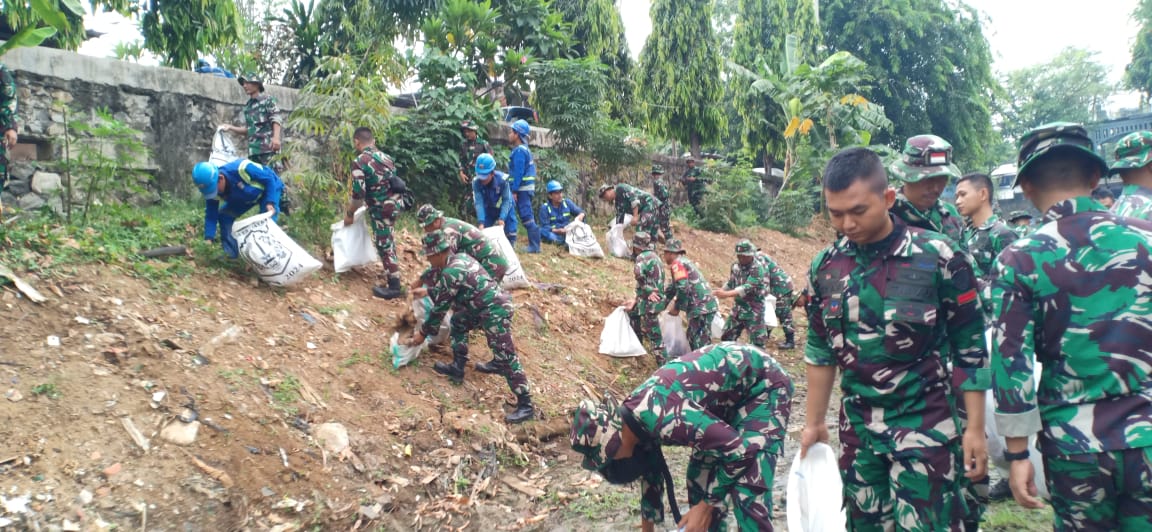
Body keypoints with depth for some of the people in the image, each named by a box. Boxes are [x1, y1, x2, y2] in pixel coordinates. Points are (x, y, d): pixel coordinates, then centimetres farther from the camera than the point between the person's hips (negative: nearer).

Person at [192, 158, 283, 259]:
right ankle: (231, 253, 7)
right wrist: (208, 239, -25)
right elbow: (211, 216, -14)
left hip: (269, 188, -6)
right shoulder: (212, 191, -22)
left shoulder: (241, 169, -42)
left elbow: (269, 179, -30)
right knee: (223, 216, -5)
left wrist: (270, 202, -37)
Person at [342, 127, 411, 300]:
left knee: (384, 244, 1)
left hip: (382, 208, -8)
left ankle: (394, 287, 5)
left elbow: (358, 194, -17)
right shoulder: (385, 157, 9)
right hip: (396, 202, 8)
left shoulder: (359, 162, -14)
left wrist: (349, 213, -1)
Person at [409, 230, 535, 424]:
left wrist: (423, 333, 2)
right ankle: (457, 368, 31)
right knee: (458, 322, 25)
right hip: (490, 305, 10)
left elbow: (440, 307, -9)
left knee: (506, 357, -9)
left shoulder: (450, 273, -16)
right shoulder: (460, 257, 11)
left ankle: (525, 406, -6)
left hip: (495, 311, -10)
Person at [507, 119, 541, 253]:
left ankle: (535, 246, -6)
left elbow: (518, 173, -19)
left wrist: (514, 191, -19)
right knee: (527, 216, 12)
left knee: (526, 217, -8)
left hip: (522, 189, -10)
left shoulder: (519, 151, -14)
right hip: (527, 188, 10)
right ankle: (534, 244, 16)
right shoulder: (525, 149, 16)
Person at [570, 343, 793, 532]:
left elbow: (739, 449, -28)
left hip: (763, 385, -8)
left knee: (748, 494, -12)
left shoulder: (661, 418, -33)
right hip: (730, 392, 8)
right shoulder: (634, 420, -5)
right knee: (700, 474, 9)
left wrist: (706, 506, -15)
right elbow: (650, 469, 13)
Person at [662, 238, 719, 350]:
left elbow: (683, 288, -21)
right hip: (704, 305, 10)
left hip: (701, 307, -10)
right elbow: (672, 288, 26)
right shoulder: (684, 262, 22)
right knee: (692, 337, 19)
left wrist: (676, 308, -8)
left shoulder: (677, 264, -9)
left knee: (701, 342, -8)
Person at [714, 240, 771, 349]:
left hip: (753, 310, -7)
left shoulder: (758, 268, -19)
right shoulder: (736, 266, 4)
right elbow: (730, 283, 17)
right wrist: (720, 293, 2)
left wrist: (727, 294, -38)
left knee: (757, 341, -5)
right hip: (738, 307, 7)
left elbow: (747, 288, -30)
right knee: (727, 337, 13)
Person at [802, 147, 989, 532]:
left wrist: (975, 428, -6)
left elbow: (970, 349, -6)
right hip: (858, 426, 4)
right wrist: (814, 422, 11)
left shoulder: (938, 257, -13)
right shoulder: (825, 267, 0)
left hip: (925, 425, -4)